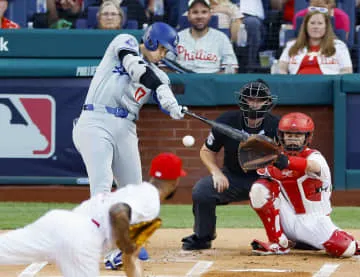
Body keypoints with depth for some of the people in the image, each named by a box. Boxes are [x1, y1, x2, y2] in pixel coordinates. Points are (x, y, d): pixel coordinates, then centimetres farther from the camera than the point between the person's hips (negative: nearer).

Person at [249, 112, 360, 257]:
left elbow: (314, 165, -40)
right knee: (259, 188, -17)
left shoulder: (314, 156, -14)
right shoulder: (276, 157, 4)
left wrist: (288, 162, -59)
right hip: (289, 220, 3)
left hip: (314, 220, -3)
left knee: (346, 250, -24)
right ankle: (279, 243, -10)